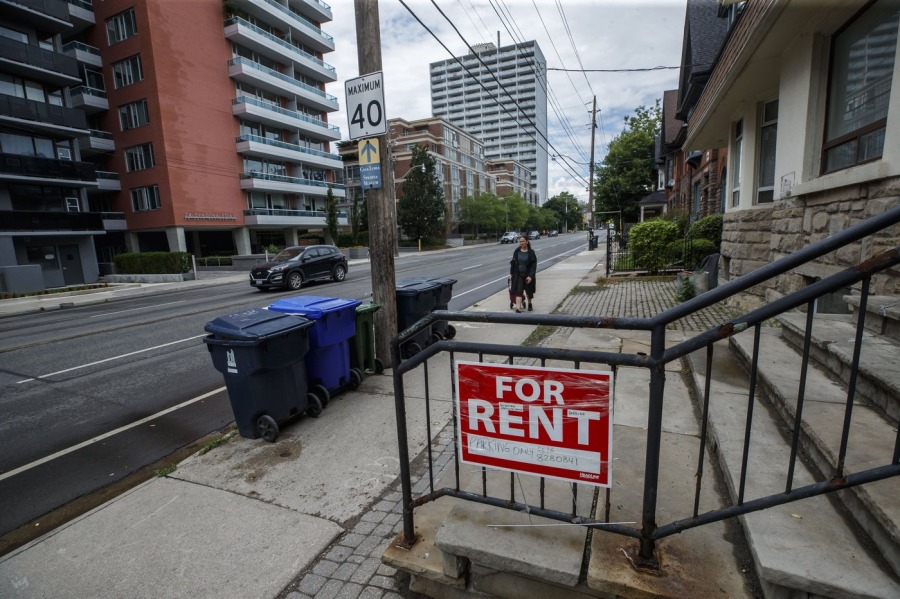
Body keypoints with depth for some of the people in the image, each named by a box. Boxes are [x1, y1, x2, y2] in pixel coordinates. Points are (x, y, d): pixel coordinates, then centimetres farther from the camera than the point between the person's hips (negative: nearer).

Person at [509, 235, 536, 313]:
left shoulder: (531, 252, -8)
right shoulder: (517, 251, 0)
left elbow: (534, 265, -10)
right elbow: (513, 262, 7)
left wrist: (530, 276, -19)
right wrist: (511, 273, 4)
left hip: (528, 275, -1)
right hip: (518, 275, 1)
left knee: (529, 291, 15)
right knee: (518, 292, -8)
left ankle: (529, 304, 41)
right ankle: (518, 308, -11)